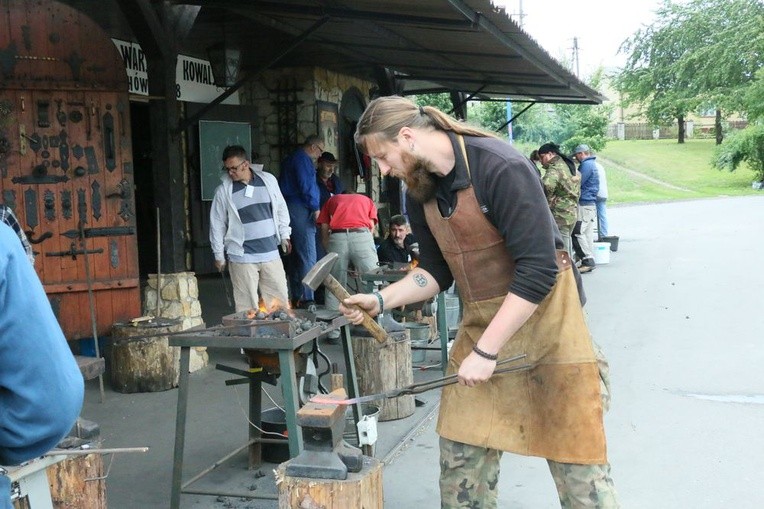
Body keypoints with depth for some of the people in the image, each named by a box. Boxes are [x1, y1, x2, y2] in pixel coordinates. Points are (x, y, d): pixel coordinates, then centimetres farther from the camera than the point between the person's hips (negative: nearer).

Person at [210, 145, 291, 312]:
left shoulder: (268, 180, 4)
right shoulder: (223, 190, -2)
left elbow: (281, 209, 15)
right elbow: (217, 224, 4)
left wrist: (284, 235, 13)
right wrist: (219, 255, 5)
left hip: (271, 254, 3)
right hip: (242, 257, -2)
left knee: (280, 300, 6)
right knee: (247, 306, -2)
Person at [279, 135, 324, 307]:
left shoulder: (291, 158, 22)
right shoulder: (303, 159, -9)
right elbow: (306, 186, -18)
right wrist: (316, 208, -14)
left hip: (291, 208, 11)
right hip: (301, 210, -11)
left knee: (297, 256, 14)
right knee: (308, 257, -12)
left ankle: (296, 298, 19)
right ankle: (307, 299, -14)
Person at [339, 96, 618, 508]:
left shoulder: (502, 168, -22)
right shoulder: (421, 192, 1)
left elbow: (538, 270, -24)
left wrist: (485, 352, -23)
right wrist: (380, 300, -5)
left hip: (543, 315, -6)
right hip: (480, 321, 7)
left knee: (574, 454, 0)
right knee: (460, 455, 6)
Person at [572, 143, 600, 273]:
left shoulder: (586, 165, -11)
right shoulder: (591, 164, 21)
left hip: (584, 204, -10)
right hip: (590, 203, 10)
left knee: (577, 232, -11)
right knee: (588, 233, 9)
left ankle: (587, 260, -14)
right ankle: (589, 261, 11)